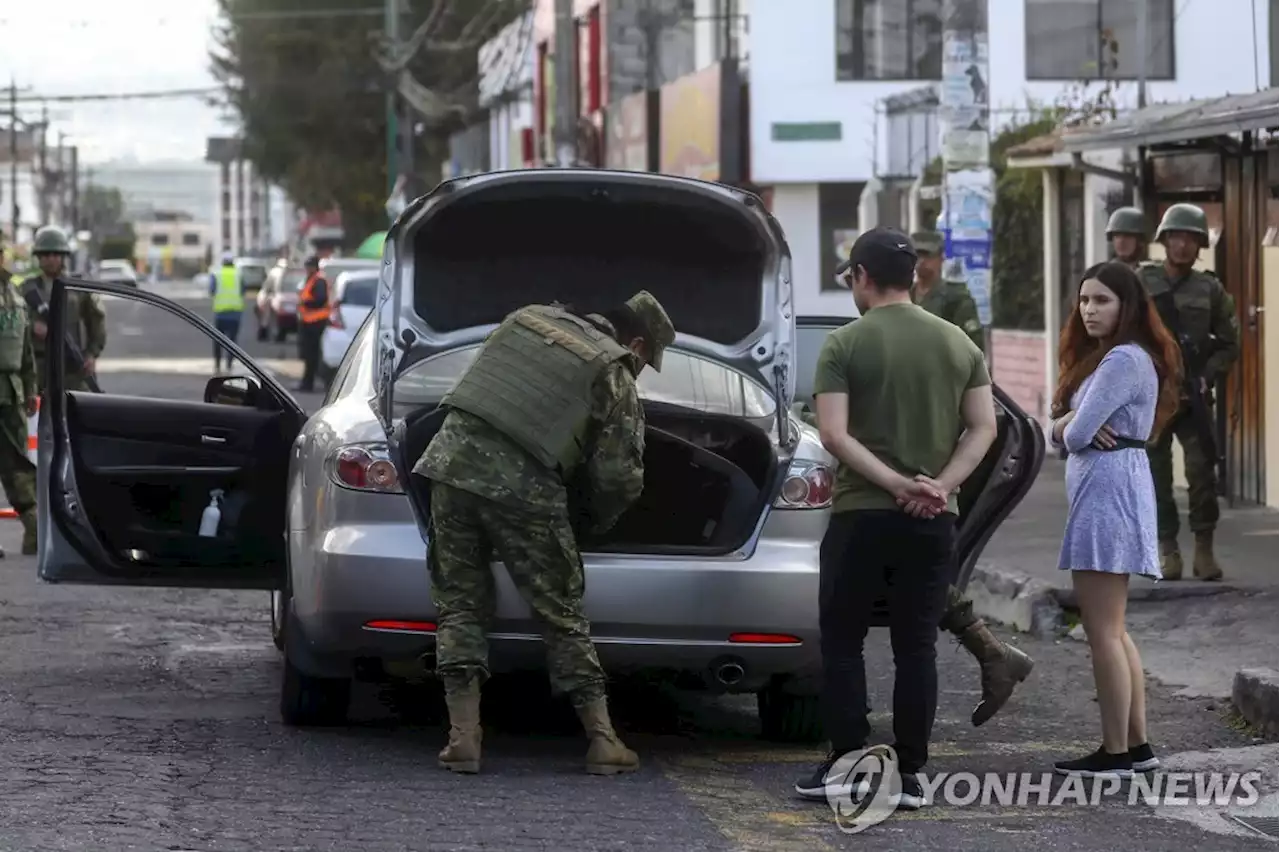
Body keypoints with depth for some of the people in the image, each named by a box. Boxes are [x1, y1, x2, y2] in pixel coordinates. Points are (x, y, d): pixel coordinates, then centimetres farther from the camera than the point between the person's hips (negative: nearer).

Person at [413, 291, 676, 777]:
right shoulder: (616, 378, 7)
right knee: (561, 615, 7)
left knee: (460, 604, 11)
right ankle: (602, 740, 7)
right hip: (523, 490, -4)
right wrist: (594, 525, 24)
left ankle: (463, 736, 0)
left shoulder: (529, 319, 21)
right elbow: (619, 476, 4)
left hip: (453, 461, 4)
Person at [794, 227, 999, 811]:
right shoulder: (959, 345, 7)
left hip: (860, 515, -3)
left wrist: (896, 483, -15)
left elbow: (834, 434, -14)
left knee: (842, 642, 7)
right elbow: (983, 428, 0)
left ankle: (845, 764, 3)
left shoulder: (845, 346, -5)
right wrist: (938, 486, -8)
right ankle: (909, 774, 3)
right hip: (933, 522, 3)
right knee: (916, 647, 6)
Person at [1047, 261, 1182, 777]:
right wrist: (1069, 425, -9)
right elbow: (1060, 431, 14)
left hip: (1109, 490, -11)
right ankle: (1136, 745, 16)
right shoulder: (1105, 357, 20)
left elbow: (1076, 434, -19)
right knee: (1112, 632, 13)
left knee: (1103, 632, -9)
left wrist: (1073, 428, 4)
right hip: (1099, 490, 11)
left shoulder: (1125, 359, -13)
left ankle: (1116, 753, -7)